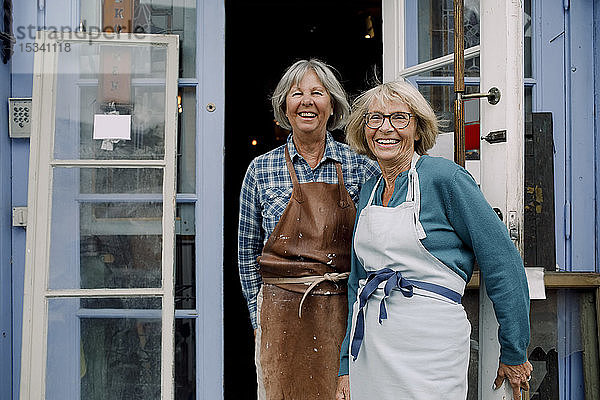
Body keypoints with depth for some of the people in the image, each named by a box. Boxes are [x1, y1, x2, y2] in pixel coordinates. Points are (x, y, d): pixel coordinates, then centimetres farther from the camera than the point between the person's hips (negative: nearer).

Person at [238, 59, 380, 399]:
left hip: (345, 311, 0)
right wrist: (259, 317, 6)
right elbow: (248, 250, 8)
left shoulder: (361, 166, 2)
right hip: (283, 315, 0)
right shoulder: (261, 170, 2)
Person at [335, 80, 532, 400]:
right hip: (369, 346, 6)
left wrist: (514, 354, -7)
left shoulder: (444, 177, -10)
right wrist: (347, 367, 12)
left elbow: (503, 262, -10)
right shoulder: (368, 192, 9)